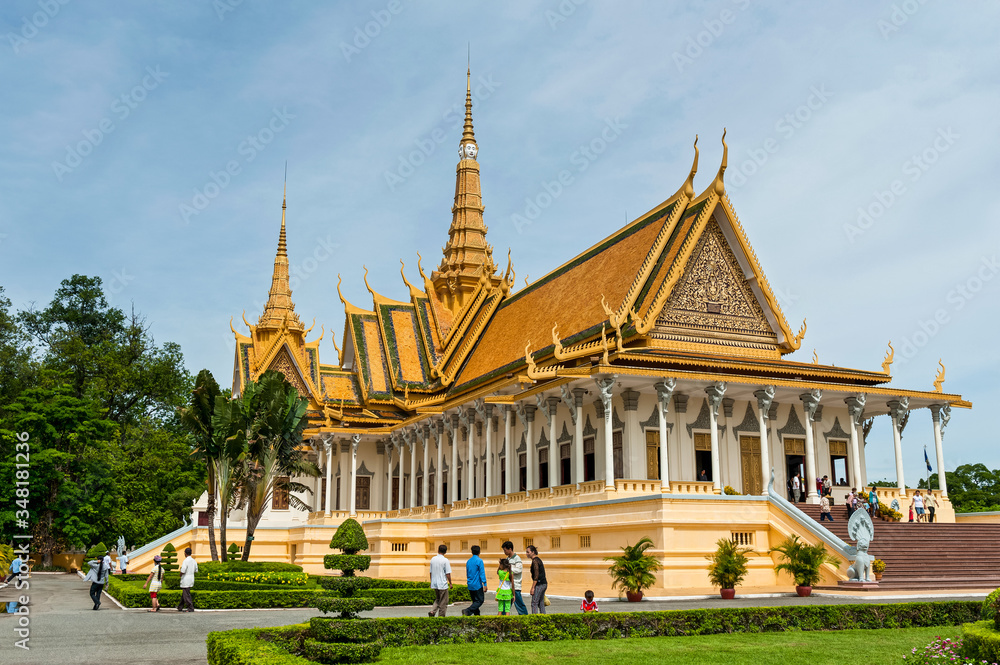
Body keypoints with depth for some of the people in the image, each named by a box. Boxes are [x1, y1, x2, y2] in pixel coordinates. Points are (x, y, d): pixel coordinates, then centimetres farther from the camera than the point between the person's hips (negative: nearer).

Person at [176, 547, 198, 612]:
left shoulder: (186, 561, -18)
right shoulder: (194, 561, 7)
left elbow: (182, 571, -21)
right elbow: (196, 571, 14)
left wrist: (180, 574, -1)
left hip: (185, 580, -8)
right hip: (191, 579, 8)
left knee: (186, 595, -2)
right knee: (183, 594, 19)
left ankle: (191, 608, -2)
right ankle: (180, 607, 29)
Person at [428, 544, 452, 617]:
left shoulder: (433, 559, 4)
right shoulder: (445, 560, -12)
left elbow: (431, 572, 10)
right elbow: (448, 573, -12)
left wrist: (431, 582, 20)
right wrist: (450, 583, -2)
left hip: (434, 584, 6)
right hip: (443, 584, -5)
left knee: (437, 599, 21)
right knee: (443, 602, 6)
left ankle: (432, 611, 1)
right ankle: (441, 616, 8)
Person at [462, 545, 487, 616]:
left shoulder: (468, 561, 10)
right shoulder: (479, 561, -11)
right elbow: (482, 573, -15)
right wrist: (485, 584, -15)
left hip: (470, 585, 7)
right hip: (477, 585, -7)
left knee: (475, 601, 15)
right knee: (480, 600, -3)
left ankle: (476, 614, 12)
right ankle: (467, 611, -19)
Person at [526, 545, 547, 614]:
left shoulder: (535, 561, -12)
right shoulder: (538, 559, 17)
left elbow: (536, 575, -18)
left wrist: (533, 587, -18)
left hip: (539, 584, -10)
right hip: (544, 583, 10)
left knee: (534, 603, -7)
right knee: (541, 604, 12)